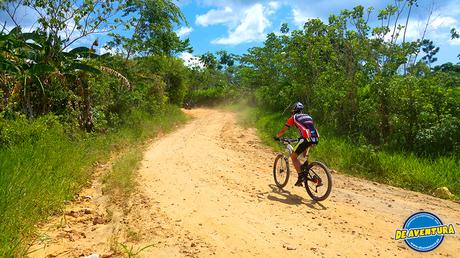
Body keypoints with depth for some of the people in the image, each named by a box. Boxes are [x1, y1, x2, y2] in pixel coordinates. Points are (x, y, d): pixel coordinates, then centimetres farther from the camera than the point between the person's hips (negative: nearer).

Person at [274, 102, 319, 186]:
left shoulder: (293, 117, 13)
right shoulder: (308, 116, 28)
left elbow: (283, 130, 16)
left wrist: (277, 137, 33)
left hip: (306, 138, -6)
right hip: (315, 139, 6)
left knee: (293, 156, 8)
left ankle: (300, 176, -3)